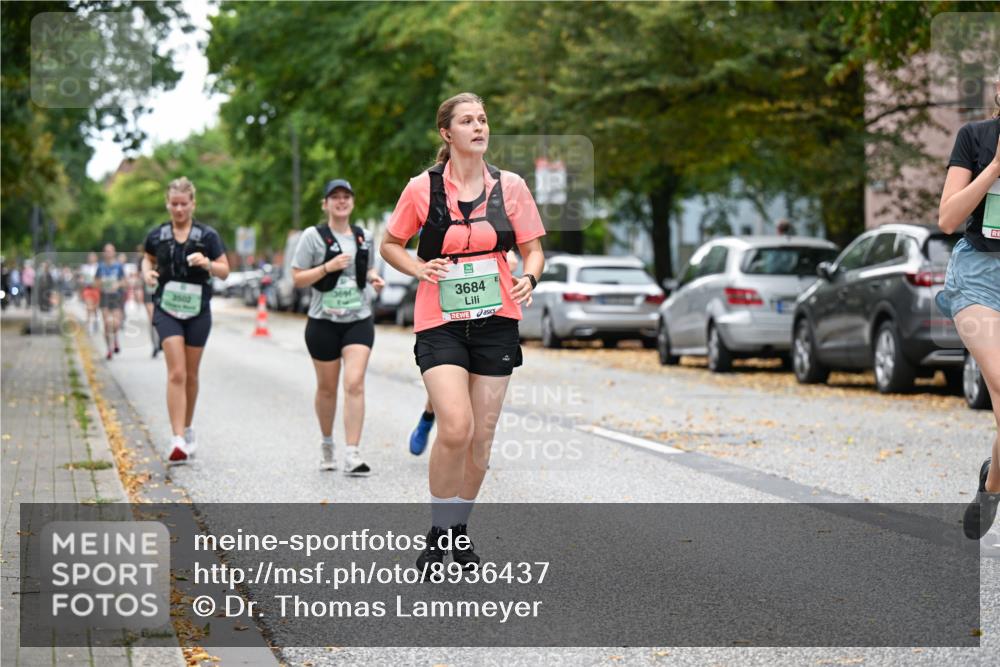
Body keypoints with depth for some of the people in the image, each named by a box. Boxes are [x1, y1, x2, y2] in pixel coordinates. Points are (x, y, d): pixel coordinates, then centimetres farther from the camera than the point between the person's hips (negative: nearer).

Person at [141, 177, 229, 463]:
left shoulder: (207, 235, -2)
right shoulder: (157, 235, 2)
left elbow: (225, 271, 0)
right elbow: (148, 258, 20)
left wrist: (207, 264, -20)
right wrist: (146, 271, -1)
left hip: (197, 310, 1)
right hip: (167, 309, -1)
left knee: (191, 375, 11)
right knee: (176, 373, -13)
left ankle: (187, 430, 30)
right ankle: (178, 439, -18)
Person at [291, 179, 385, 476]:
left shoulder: (364, 237, 9)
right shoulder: (313, 236, -3)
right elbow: (297, 279, -5)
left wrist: (373, 277, 4)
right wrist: (328, 266, -18)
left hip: (359, 320, 2)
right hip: (324, 321, -2)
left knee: (354, 384, -14)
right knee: (327, 387, 10)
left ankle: (352, 454, -17)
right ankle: (327, 444, 33)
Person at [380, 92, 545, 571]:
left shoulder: (510, 186, 3)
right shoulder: (423, 188, -1)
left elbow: (533, 248, 10)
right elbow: (390, 244, 11)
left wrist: (528, 278, -12)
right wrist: (419, 268, -9)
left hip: (495, 320, 3)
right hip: (440, 321, -3)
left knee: (482, 433, 5)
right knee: (456, 427, -19)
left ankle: (460, 530, 25)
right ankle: (438, 531, -2)